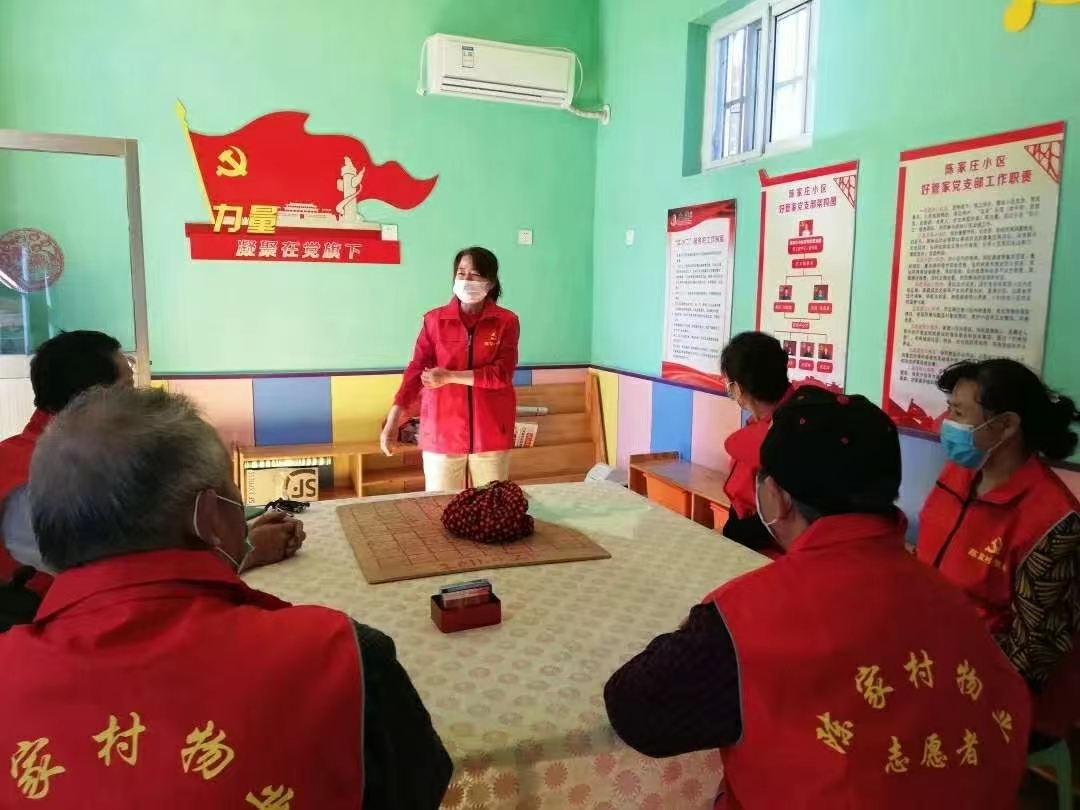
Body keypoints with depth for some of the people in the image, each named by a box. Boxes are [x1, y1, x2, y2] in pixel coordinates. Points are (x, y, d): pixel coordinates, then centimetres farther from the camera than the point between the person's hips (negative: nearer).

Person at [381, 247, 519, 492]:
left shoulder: (507, 322, 0)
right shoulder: (434, 320, 3)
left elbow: (502, 374, -9)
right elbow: (417, 368, -4)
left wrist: (450, 376, -16)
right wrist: (393, 418, -16)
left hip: (491, 435, 0)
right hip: (441, 433, 1)